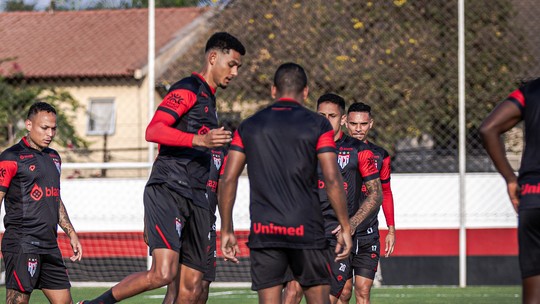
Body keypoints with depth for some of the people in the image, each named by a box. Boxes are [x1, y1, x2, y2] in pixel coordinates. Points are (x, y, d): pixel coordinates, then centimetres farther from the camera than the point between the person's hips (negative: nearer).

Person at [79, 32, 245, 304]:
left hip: (195, 199, 9)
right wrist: (200, 140, -27)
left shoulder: (208, 98, 26)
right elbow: (153, 131, -18)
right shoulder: (188, 89, -3)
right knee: (163, 273, -23)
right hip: (168, 190, -9)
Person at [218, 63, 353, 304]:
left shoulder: (249, 126, 9)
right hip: (306, 230, -2)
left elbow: (228, 180, 5)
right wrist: (345, 227, 1)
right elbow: (332, 180, -5)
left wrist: (226, 231, 10)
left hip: (262, 230, 2)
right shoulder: (317, 125, 1)